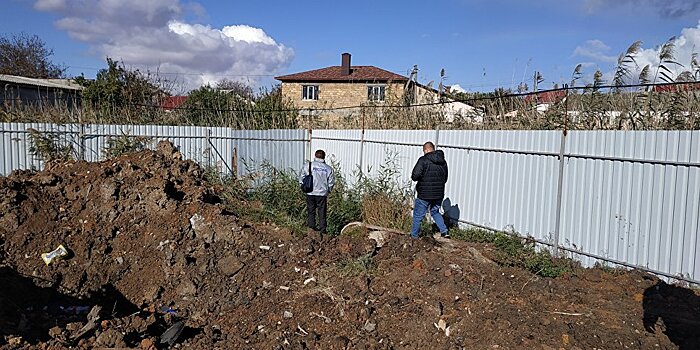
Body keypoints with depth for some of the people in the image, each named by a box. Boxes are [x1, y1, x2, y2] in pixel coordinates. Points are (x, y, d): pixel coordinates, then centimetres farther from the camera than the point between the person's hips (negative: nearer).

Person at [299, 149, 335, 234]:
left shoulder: (308, 165, -2)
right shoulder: (328, 169, -1)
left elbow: (301, 177, 2)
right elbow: (331, 182, 2)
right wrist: (328, 190, 18)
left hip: (310, 193, 0)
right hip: (322, 193, 0)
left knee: (311, 211, 12)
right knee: (322, 212, 7)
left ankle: (311, 226, 10)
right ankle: (322, 230, 7)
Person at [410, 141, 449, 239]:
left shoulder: (423, 160, -13)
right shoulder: (443, 162, 8)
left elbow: (415, 176, -20)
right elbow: (445, 179, 15)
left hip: (425, 195, -6)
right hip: (439, 194, 6)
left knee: (418, 215, 9)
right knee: (435, 212, 26)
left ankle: (414, 236, 19)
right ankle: (444, 231, 15)